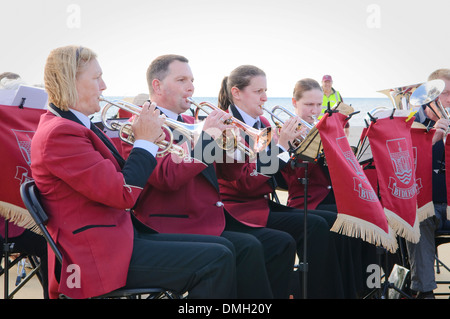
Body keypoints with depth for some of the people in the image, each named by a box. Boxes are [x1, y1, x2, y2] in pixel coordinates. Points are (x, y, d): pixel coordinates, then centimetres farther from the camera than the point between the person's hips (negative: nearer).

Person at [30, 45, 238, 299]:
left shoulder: (76, 126, 15)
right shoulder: (59, 133, -18)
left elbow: (118, 178, 18)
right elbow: (123, 194, -22)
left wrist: (145, 141, 4)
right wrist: (145, 141, -8)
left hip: (118, 235, 11)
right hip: (98, 257, -11)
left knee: (222, 247, 4)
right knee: (216, 261, -17)